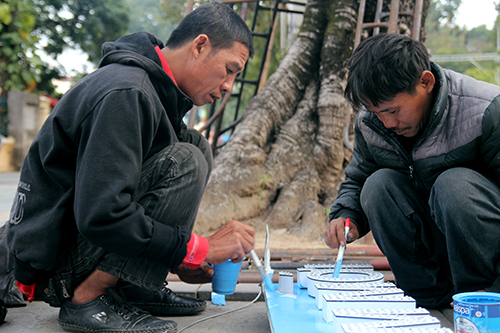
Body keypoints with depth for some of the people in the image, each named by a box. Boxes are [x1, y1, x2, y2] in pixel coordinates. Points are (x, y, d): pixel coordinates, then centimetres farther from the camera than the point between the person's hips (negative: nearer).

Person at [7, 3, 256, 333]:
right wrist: (200, 249, -22)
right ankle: (87, 299, -14)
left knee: (197, 146, 5)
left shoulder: (154, 90, 10)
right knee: (185, 162, -22)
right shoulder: (125, 93, -22)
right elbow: (101, 216, -30)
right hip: (54, 263, -10)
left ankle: (130, 289, 3)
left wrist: (176, 260, 9)